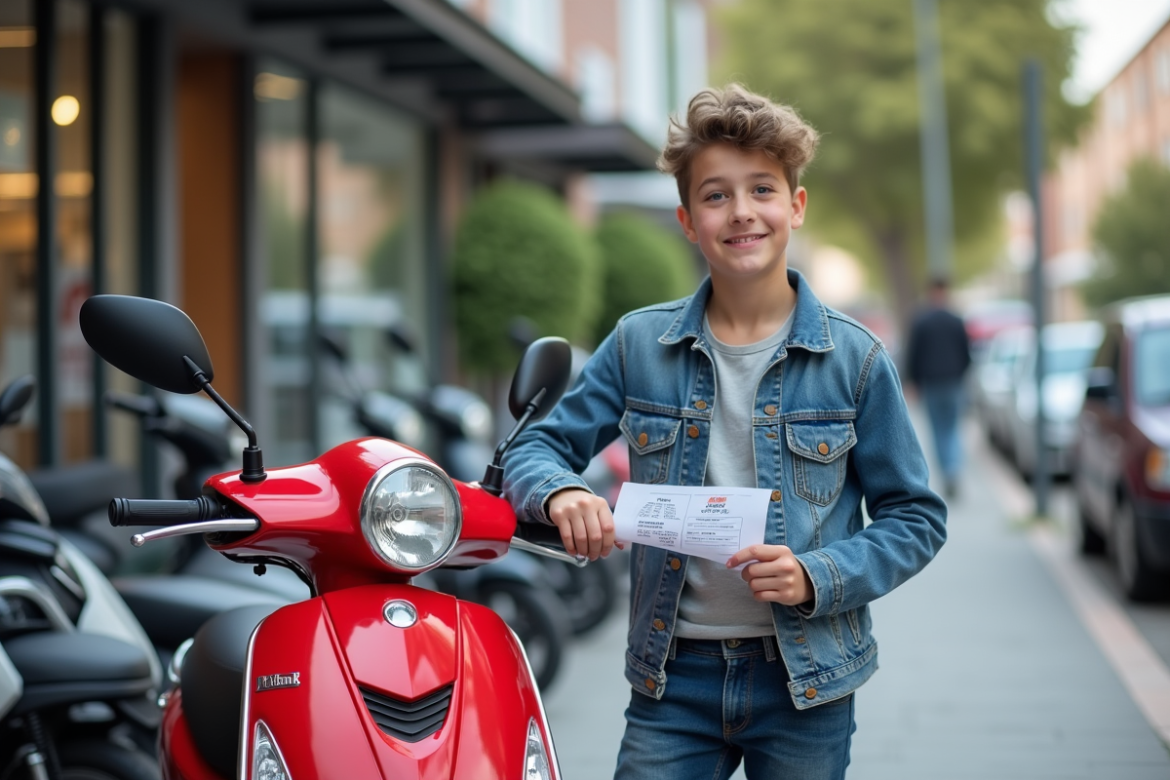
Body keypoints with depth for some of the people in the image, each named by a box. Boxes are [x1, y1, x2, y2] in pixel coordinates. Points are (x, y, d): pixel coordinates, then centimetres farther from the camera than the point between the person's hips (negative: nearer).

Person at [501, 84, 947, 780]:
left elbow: (915, 517, 2)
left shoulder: (854, 358, -2)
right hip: (673, 676, 1)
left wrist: (818, 578, -15)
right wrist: (560, 493, -16)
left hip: (804, 682, 0)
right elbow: (537, 447, 7)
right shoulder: (640, 345, 1)